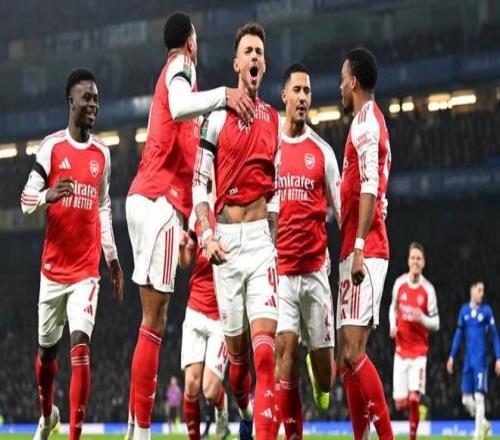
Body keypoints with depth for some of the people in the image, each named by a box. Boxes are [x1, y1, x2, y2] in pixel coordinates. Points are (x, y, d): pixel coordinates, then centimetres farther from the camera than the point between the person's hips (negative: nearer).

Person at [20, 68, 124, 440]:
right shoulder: (52, 147, -3)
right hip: (53, 267, -1)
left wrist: (113, 260, 15)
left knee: (81, 346, -15)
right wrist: (47, 196, -27)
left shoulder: (103, 154, 8)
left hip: (87, 269, 1)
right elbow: (26, 200, -5)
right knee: (47, 348, 12)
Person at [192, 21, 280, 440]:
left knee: (264, 341, -13)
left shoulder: (275, 121, 11)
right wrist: (206, 234, -11)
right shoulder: (217, 115, 2)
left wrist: (274, 239, 7)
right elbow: (198, 181, -1)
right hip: (226, 237, -1)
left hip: (262, 237, 1)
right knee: (235, 342, 7)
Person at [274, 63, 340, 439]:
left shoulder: (323, 151, 6)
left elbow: (341, 209, 8)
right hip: (279, 265, -1)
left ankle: (323, 390, 36)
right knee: (285, 345, -14)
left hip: (315, 266, 1)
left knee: (322, 351, 1)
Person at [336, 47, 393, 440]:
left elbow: (369, 187, -20)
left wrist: (359, 246, -25)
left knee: (352, 351, -16)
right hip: (358, 252, 10)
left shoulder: (365, 121, -8)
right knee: (347, 355, 9)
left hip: (364, 251, -10)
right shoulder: (373, 122, 22)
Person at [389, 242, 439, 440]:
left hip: (419, 350, -2)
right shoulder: (399, 284, 1)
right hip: (401, 349, 2)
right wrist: (393, 325, 0)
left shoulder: (428, 290, -6)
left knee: (414, 399, -15)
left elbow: (436, 323, -1)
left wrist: (422, 318, -21)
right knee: (400, 402, -2)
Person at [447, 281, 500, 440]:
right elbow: (459, 335, 14)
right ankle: (483, 423, 24)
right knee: (466, 398, 3)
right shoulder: (464, 310, 9)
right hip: (468, 359, 4)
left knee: (479, 396, -10)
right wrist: (452, 357, 11)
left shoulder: (486, 311, 0)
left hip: (480, 359, -4)